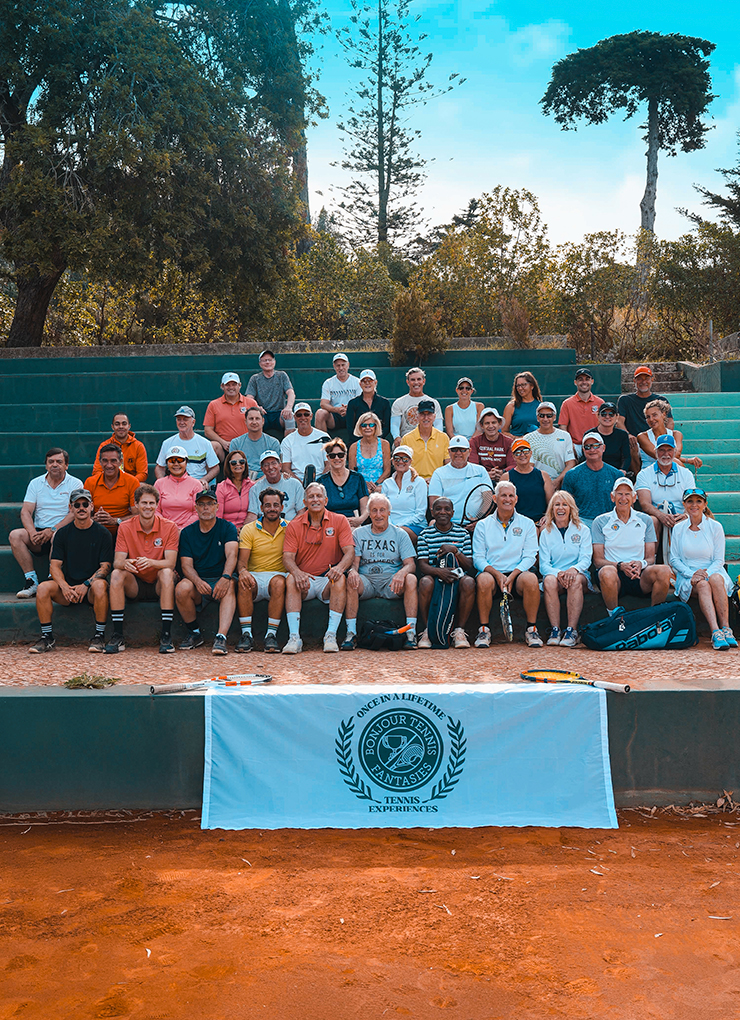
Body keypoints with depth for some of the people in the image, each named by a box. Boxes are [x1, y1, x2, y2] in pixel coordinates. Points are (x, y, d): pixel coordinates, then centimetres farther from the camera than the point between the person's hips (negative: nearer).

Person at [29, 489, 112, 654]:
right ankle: (47, 637, -13)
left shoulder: (102, 533, 1)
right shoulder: (62, 533, 8)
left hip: (90, 588, -2)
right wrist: (65, 587, -17)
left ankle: (99, 636, -22)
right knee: (43, 588, -25)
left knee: (100, 585, -36)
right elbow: (54, 565, 3)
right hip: (67, 587, 3)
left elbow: (105, 567, -4)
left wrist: (86, 585, -20)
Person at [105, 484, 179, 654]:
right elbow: (116, 562, -8)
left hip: (159, 585, -2)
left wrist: (151, 562, -37)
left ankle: (166, 635, -31)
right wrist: (125, 563, -34)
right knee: (116, 574, -27)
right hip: (134, 586, 2)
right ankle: (118, 636, -25)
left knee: (167, 573, -33)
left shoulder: (169, 527, -6)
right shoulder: (125, 527, -1)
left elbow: (170, 563, -15)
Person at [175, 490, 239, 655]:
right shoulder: (187, 532, 9)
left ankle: (221, 637, -46)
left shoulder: (227, 528, 4)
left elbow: (231, 555, -12)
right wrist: (198, 581, -23)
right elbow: (186, 564, 0)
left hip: (220, 580, -2)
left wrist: (225, 577, -33)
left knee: (230, 585, -35)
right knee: (182, 588, -30)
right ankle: (194, 633, -6)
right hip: (197, 581, 2)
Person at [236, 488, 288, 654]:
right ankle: (246, 634, -28)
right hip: (255, 576, 0)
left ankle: (271, 634, -31)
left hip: (278, 574, 0)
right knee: (243, 582, -33)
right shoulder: (249, 529, 7)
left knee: (278, 582, -35)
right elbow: (242, 560, -3)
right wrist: (243, 571, -27)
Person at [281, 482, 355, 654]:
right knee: (291, 579, -31)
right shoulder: (294, 525, 5)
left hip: (328, 581, -1)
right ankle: (294, 638, -36)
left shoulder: (339, 521, 3)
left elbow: (350, 552, -6)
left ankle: (331, 636, -31)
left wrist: (340, 567, -29)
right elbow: (288, 557, -3)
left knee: (340, 579, -33)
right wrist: (296, 572, -27)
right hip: (305, 581, 1)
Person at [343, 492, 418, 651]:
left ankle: (411, 632, -28)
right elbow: (354, 561, 5)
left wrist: (401, 573, -25)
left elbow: (411, 565, 0)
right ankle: (351, 633, -27)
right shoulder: (359, 533, 13)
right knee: (351, 580, -32)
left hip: (391, 583, 0)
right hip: (367, 581, 1)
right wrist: (352, 570, -22)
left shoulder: (400, 534, 9)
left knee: (411, 578, -31)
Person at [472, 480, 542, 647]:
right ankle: (484, 630, -18)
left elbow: (529, 557, 2)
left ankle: (531, 629, -16)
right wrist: (497, 574, -16)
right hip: (492, 572, 0)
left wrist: (511, 576, -15)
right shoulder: (483, 525, 11)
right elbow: (478, 558, 3)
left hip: (517, 573, 0)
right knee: (484, 580, -34)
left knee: (531, 579, -33)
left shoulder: (527, 524, 12)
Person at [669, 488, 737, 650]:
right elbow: (674, 559, 5)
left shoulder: (715, 527, 5)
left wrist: (706, 572, -17)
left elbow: (719, 560, 3)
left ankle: (726, 629, -37)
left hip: (713, 571, 0)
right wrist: (691, 574, -13)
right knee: (703, 585, -35)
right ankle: (715, 632, -47)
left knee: (716, 579, -36)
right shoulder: (678, 529, 7)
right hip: (687, 576, 0)